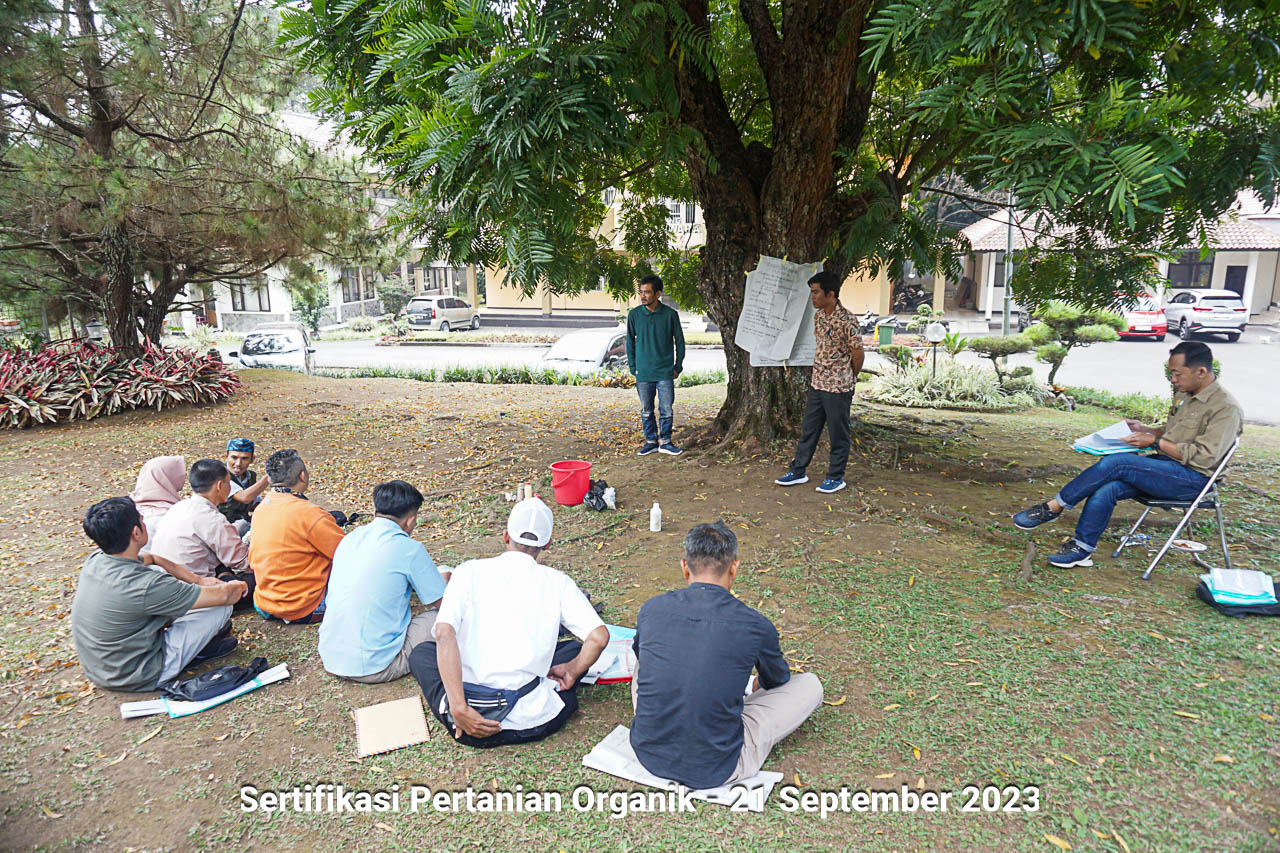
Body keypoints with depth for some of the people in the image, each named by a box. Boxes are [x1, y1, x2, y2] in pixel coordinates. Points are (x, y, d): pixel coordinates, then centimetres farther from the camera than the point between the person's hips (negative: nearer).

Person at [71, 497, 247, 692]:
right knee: (222, 606, -9)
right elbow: (222, 596, -22)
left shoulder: (95, 560, -10)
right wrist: (238, 586, 2)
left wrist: (198, 580, 10)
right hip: (137, 678, -8)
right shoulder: (146, 586, -33)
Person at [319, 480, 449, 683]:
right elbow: (442, 602, -2)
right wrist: (443, 581, 21)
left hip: (331, 659, 7)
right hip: (374, 668, -7)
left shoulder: (349, 539, 7)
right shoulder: (409, 548, -12)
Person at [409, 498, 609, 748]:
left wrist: (459, 708, -16)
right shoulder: (557, 582, 2)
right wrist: (571, 671, 12)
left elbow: (444, 633, -14)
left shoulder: (469, 571, 1)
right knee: (577, 648, 25)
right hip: (532, 723, 1)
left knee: (422, 651, 26)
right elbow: (599, 636, -7)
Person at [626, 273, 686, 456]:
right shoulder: (634, 314, 0)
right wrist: (633, 368, 6)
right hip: (643, 372, 1)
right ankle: (651, 441, 22)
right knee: (646, 410, 9)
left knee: (666, 409, 3)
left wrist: (678, 367, 3)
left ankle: (665, 442, 18)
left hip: (665, 372, -1)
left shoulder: (670, 314, -4)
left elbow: (679, 341, 5)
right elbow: (630, 342, 9)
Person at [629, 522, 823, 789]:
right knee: (810, 684, 9)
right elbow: (776, 680, 10)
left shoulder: (652, 609, -8)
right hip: (713, 772, -3)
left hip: (648, 754, 3)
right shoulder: (756, 626, -14)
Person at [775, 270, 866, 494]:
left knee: (838, 434, 5)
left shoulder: (846, 321, -19)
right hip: (817, 383, 8)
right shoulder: (818, 316, 6)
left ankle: (836, 477, 18)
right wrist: (819, 373, 15)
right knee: (808, 429, 14)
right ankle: (798, 471, 25)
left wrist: (848, 379, 2)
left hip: (838, 388, -8)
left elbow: (858, 354, -11)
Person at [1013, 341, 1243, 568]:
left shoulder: (1226, 407, -12)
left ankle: (1053, 507, -20)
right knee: (1105, 489, -19)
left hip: (1192, 478, -8)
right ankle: (1081, 549, -16)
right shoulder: (1184, 394, 15)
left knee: (1115, 462, -27)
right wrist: (1143, 429, 8)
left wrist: (1155, 442, -17)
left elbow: (1204, 457, -18)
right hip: (1166, 467, 8)